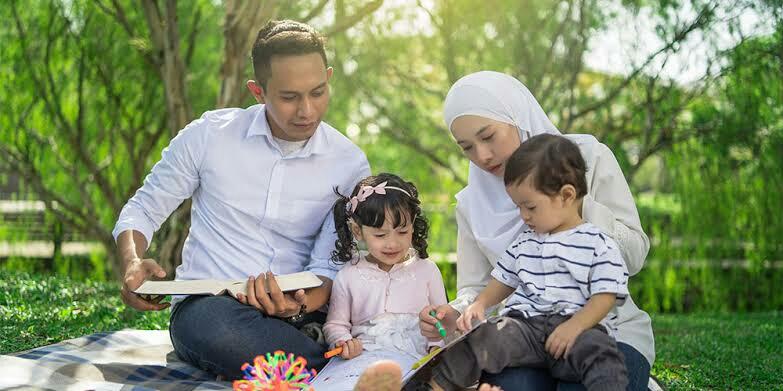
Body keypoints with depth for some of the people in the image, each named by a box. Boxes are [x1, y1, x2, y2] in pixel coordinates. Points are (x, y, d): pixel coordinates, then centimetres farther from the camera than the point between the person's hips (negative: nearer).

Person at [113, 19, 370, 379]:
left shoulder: (350, 164, 1)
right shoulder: (209, 134, -2)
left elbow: (331, 265, -1)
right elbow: (142, 210, 8)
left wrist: (300, 305, -26)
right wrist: (133, 264, -15)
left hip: (299, 312, 1)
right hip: (205, 305, 0)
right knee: (218, 327, -41)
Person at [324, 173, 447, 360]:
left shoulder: (426, 270, 10)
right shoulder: (348, 276, 8)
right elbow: (335, 324, 14)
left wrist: (437, 347, -3)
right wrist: (343, 342, -8)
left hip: (412, 358, 0)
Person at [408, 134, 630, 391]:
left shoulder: (599, 245, 2)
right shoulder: (524, 243, 21)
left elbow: (605, 296, -4)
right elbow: (503, 280, 30)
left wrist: (574, 327, -19)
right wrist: (480, 304, 10)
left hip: (579, 325, -3)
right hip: (525, 323, 4)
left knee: (599, 350, -36)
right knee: (482, 339, -22)